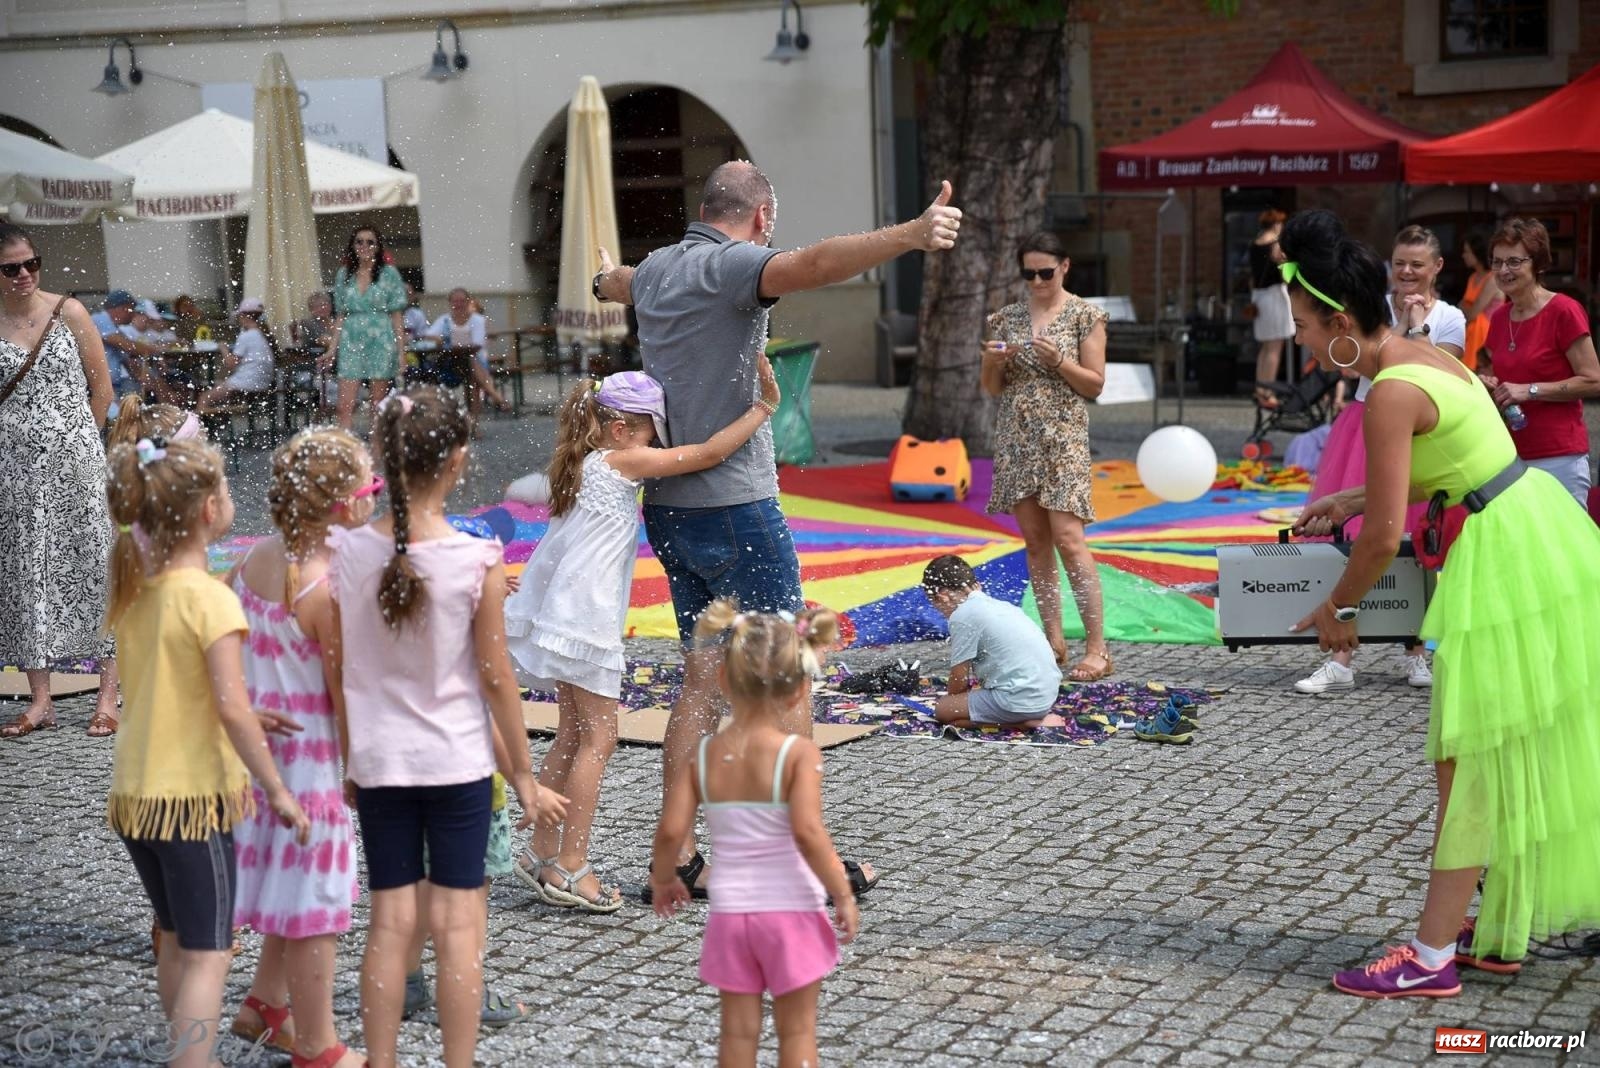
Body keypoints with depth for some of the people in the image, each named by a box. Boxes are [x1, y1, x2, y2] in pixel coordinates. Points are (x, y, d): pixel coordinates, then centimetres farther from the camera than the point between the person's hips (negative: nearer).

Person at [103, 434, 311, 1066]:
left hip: (133, 793, 8)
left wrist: (242, 722, 8)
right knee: (207, 956, 1)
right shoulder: (210, 598, -19)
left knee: (177, 939, 22)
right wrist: (277, 790, -16)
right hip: (192, 798, -8)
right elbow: (231, 709, -24)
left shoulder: (132, 588, 4)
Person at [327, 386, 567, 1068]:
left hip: (378, 760, 3)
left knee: (390, 922, 10)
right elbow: (496, 678, -7)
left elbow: (338, 672, -1)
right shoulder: (477, 560, -14)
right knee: (458, 923, 5)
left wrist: (346, 760, 12)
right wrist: (522, 775, 3)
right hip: (456, 760, -2)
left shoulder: (347, 552, -8)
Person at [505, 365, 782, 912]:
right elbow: (709, 453, -14)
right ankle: (569, 868, -3)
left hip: (564, 612, 9)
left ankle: (542, 852, 21)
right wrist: (764, 406, -9)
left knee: (573, 734, 16)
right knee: (598, 736, -4)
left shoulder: (585, 465, 14)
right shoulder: (622, 461, -11)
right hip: (585, 616, -9)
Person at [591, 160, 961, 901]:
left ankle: (678, 856, 12)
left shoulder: (656, 269, 15)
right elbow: (814, 264, -33)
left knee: (702, 681, 12)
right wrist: (911, 235, -48)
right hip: (734, 505, -8)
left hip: (668, 505, 8)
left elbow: (620, 283, 41)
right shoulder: (731, 264, -11)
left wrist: (604, 280, 67)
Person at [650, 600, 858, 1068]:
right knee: (797, 1030, 11)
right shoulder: (799, 752, -14)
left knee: (738, 1029, 13)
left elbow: (670, 830, -5)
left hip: (729, 911, 3)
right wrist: (843, 895, -15)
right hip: (790, 909, -3)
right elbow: (807, 832, -25)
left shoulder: (705, 754, -3)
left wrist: (663, 879, 14)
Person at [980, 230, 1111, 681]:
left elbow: (1095, 383, -2)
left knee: (1068, 539, -12)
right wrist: (992, 362, -8)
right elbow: (991, 388, 14)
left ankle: (1098, 648, -10)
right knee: (1035, 541, 4)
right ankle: (1053, 640, 10)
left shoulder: (1085, 316, 0)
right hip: (1017, 439, 5)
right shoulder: (1006, 318, 11)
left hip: (1063, 437, -5)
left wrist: (1058, 361, -18)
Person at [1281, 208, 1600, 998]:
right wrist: (1347, 501, 18)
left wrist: (1337, 608, -4)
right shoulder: (1423, 354, 8)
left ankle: (1433, 957, 4)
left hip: (1509, 554, -10)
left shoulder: (1392, 392, -21)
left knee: (1472, 756, -3)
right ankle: (1498, 931, 27)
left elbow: (1383, 537, -20)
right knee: (1522, 748, 16)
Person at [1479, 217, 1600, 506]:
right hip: (1509, 456, 6)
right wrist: (1488, 383, 4)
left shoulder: (1564, 312, -9)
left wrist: (1530, 390, -17)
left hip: (1559, 458, -6)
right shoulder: (1498, 317, 11)